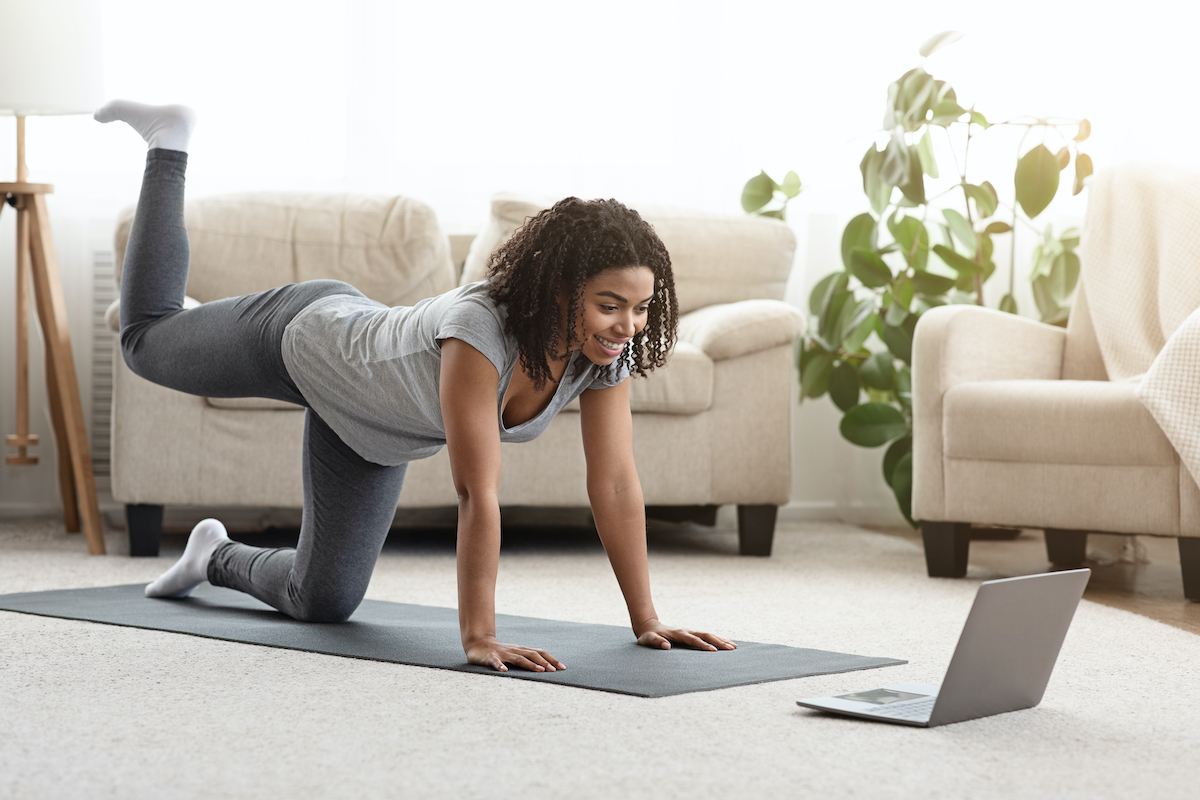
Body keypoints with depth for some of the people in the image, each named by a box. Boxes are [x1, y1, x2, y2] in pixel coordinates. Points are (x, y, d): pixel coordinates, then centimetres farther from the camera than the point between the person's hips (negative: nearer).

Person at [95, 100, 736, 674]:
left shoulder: (605, 351, -28)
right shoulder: (480, 329, -46)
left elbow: (616, 486, -23)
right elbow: (478, 495, -48)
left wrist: (647, 622, -24)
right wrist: (478, 637, -48)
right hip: (308, 336, -5)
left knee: (322, 601, 9)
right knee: (147, 345, 24)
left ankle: (218, 559, 40)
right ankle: (169, 144, 41)